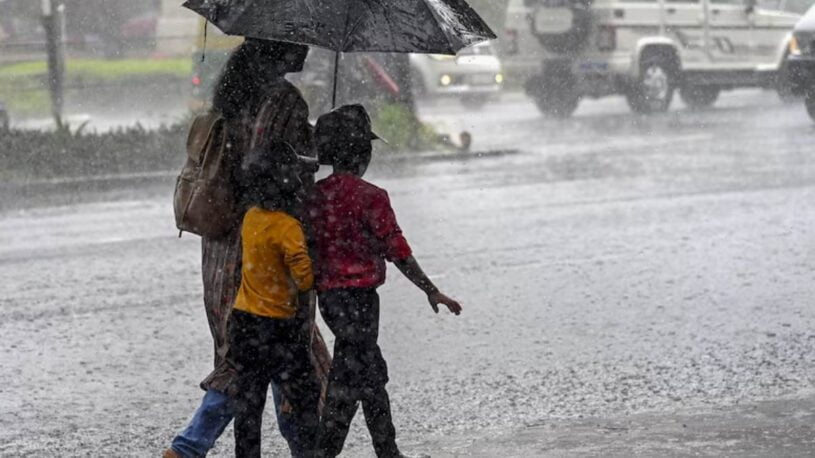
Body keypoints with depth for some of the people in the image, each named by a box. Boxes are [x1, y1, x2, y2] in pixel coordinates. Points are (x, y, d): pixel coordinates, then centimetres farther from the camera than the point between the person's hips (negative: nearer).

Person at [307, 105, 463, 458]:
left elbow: (307, 250, 9)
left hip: (327, 295, 7)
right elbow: (398, 252, -13)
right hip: (359, 295, -7)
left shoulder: (315, 194, 5)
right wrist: (433, 292, -5)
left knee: (373, 375, 18)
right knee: (347, 382, -2)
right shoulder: (370, 197, -14)